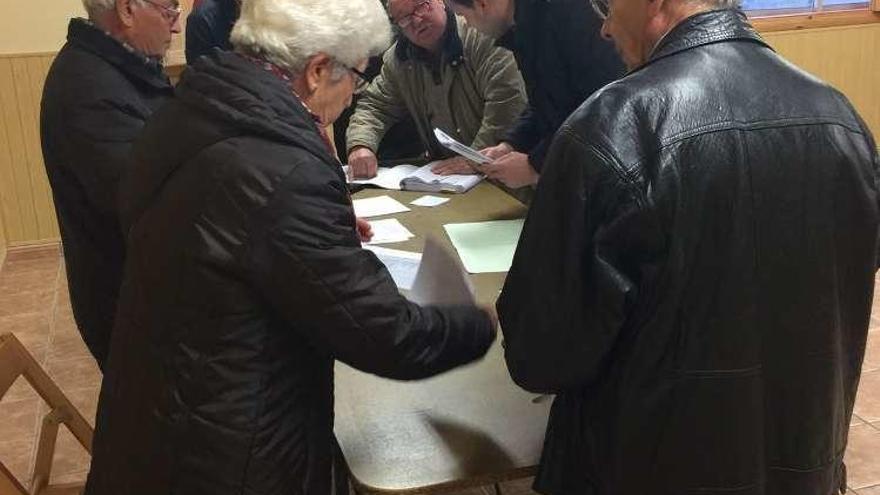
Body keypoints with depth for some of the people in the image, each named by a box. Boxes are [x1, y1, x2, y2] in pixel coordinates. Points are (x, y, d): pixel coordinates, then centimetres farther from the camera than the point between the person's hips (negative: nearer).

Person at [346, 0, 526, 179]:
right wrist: (360, 145, -12)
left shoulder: (481, 38, -15)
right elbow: (374, 106, 9)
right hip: (440, 169, 5)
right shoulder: (397, 60, 5)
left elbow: (507, 102, -23)